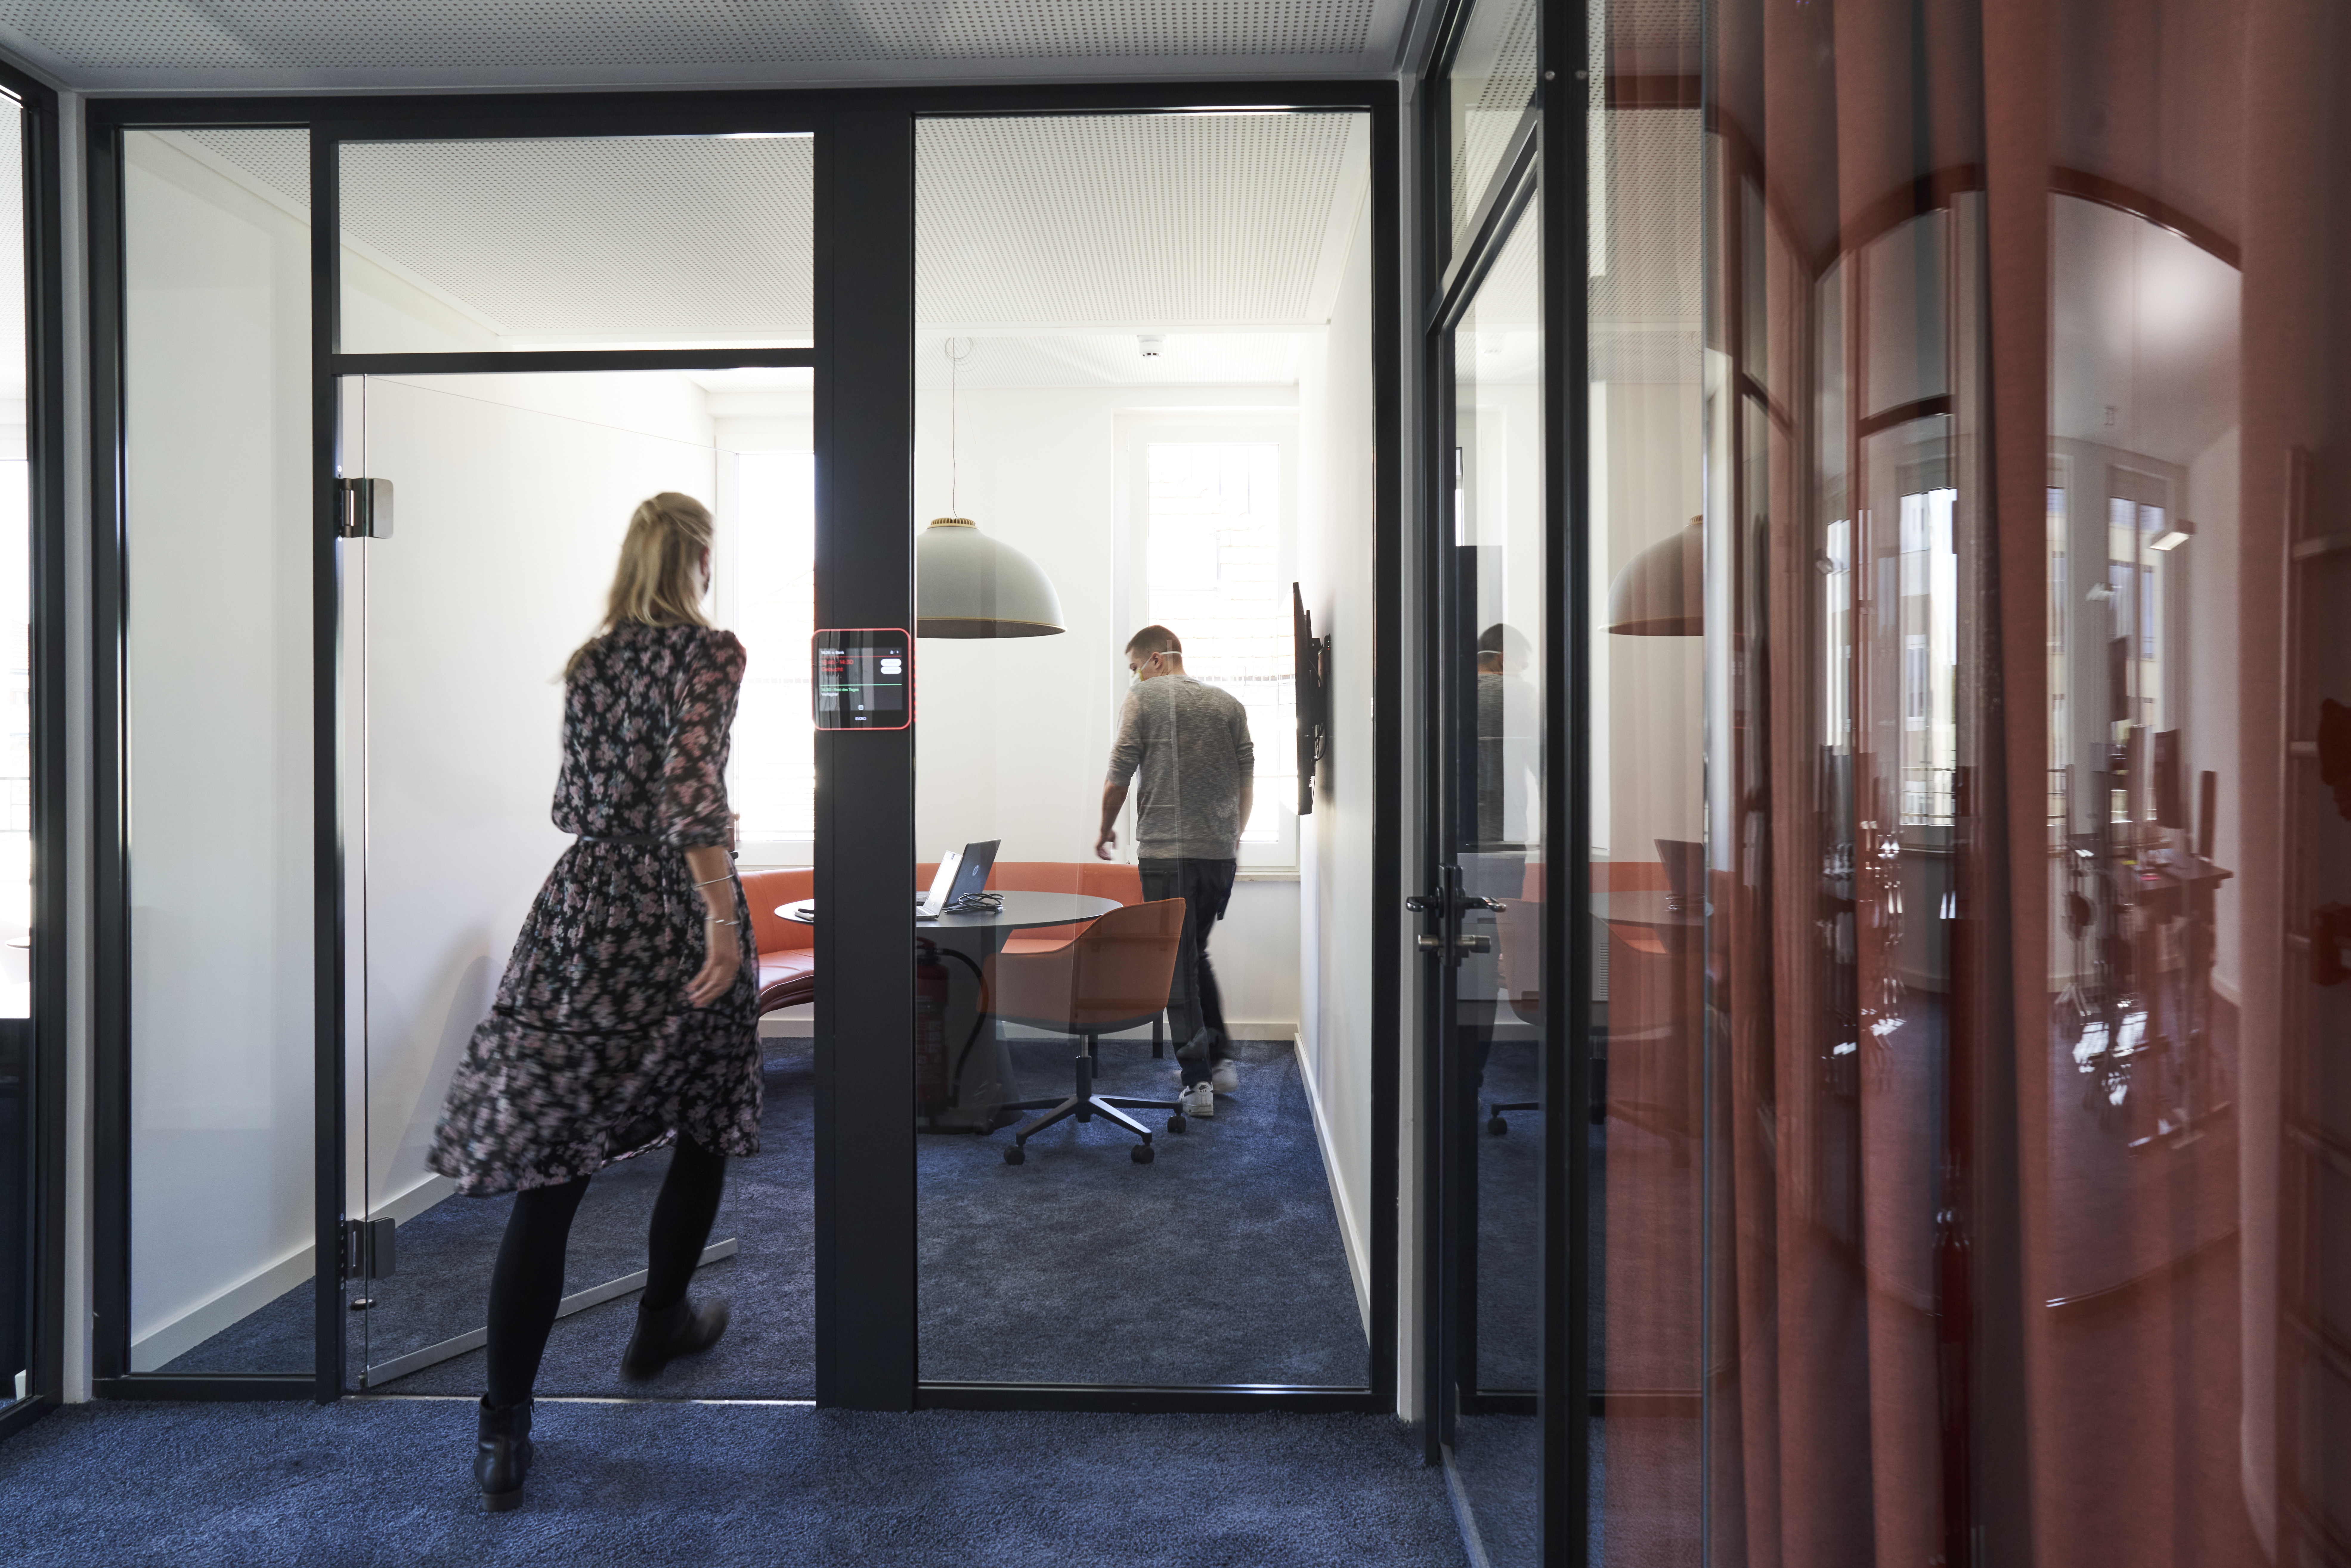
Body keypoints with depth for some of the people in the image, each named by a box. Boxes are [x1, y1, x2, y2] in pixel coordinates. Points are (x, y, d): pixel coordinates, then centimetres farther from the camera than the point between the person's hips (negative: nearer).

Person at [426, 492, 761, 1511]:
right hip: (677, 915, -4)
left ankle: (504, 1430, 2)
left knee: (545, 1167, 1)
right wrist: (724, 919, -20)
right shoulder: (712, 652, -5)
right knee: (704, 1129, 18)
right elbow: (692, 784, -19)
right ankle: (659, 1327, 34)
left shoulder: (589, 660, 12)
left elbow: (575, 803, 17)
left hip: (583, 905, 5)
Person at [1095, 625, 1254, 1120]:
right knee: (1198, 954, 20)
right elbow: (1247, 784, 10)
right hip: (1221, 853, 4)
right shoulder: (1229, 704, 9)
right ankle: (1222, 1060, 18)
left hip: (1166, 852, -4)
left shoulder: (1145, 698, -2)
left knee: (1178, 965, 2)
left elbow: (1119, 776, -4)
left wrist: (1106, 829, 12)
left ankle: (1198, 1081, 3)